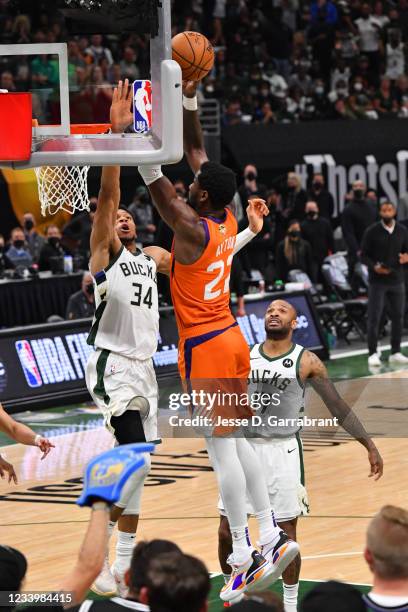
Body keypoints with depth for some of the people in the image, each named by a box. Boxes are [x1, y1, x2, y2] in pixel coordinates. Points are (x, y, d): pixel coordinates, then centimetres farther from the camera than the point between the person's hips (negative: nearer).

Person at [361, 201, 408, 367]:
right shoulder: (372, 231, -4)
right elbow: (364, 255, -3)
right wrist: (374, 266, -20)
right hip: (377, 281, -3)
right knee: (374, 317, -4)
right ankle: (373, 353, 3)